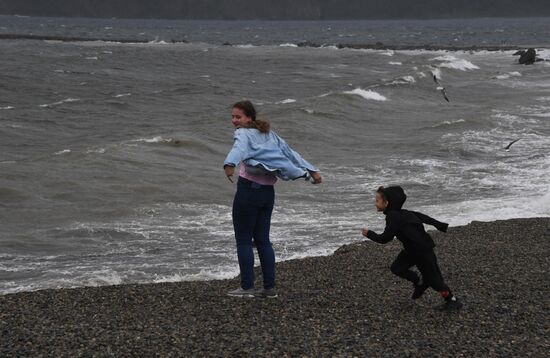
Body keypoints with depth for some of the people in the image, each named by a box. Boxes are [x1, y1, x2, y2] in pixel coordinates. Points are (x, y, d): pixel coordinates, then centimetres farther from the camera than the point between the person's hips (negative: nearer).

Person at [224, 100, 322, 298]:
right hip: (268, 192, 7)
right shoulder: (269, 134, 17)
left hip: (249, 189, -7)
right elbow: (289, 152, 20)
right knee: (262, 240, 12)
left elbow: (239, 148, -28)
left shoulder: (244, 133, -5)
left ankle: (247, 287, 0)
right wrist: (312, 171, 23)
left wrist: (230, 164, -47)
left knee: (243, 241, 0)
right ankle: (270, 287, 11)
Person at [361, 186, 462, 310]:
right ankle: (420, 283, 20)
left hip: (423, 250, -9)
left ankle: (452, 300, 10)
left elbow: (385, 238, -24)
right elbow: (420, 216, 13)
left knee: (432, 277, 0)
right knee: (397, 268, 5)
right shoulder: (399, 213, 7)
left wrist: (369, 234, -7)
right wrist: (440, 225, 19)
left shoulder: (393, 218, -23)